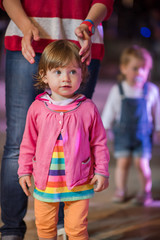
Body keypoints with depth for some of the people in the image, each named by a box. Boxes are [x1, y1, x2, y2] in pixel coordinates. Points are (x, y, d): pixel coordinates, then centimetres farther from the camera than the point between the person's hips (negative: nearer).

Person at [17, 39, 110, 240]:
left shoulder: (87, 108, -5)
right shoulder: (37, 108, -3)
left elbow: (99, 142, 2)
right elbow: (28, 143, 7)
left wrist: (101, 171, 0)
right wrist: (24, 170, 6)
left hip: (78, 183, -2)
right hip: (45, 182, 2)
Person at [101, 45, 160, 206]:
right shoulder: (117, 90, -6)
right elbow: (109, 111, 4)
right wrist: (104, 129, 7)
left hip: (143, 135, -1)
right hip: (122, 134, 1)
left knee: (142, 164, -1)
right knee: (122, 163, 5)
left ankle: (145, 192, 14)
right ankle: (120, 191, 20)